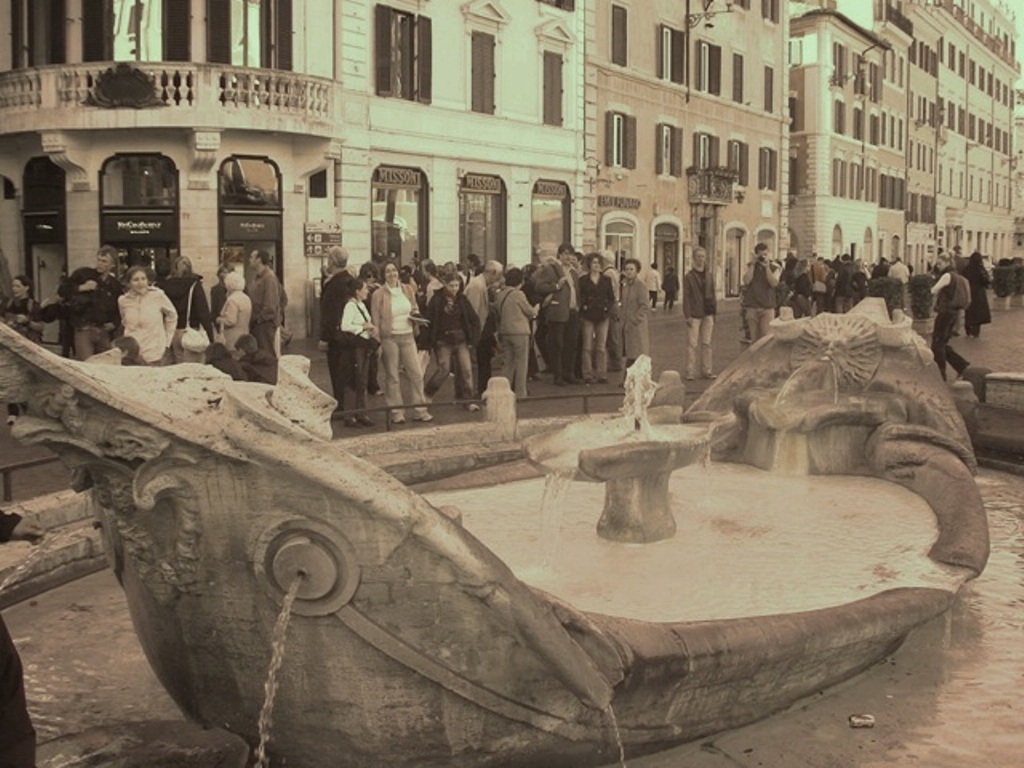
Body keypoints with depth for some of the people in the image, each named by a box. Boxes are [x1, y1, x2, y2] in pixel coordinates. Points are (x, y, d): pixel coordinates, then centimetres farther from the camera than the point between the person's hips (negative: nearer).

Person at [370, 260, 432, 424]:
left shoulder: (408, 290, 8)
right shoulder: (378, 295, -3)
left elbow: (414, 310, 21)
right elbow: (375, 321, -2)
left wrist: (415, 317, -2)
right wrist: (377, 343, -8)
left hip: (407, 336, 4)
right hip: (389, 338, -3)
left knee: (416, 373, 1)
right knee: (392, 377, 3)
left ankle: (420, 411, 10)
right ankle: (396, 412, 12)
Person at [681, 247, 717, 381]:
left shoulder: (709, 276, 11)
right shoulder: (688, 276, -2)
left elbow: (713, 294, 15)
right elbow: (686, 297, -5)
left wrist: (714, 312, 9)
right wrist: (687, 315, -11)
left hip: (708, 314, 4)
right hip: (694, 314, -4)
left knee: (706, 343, 8)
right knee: (692, 344, -3)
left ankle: (706, 371, 14)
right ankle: (690, 372, 1)